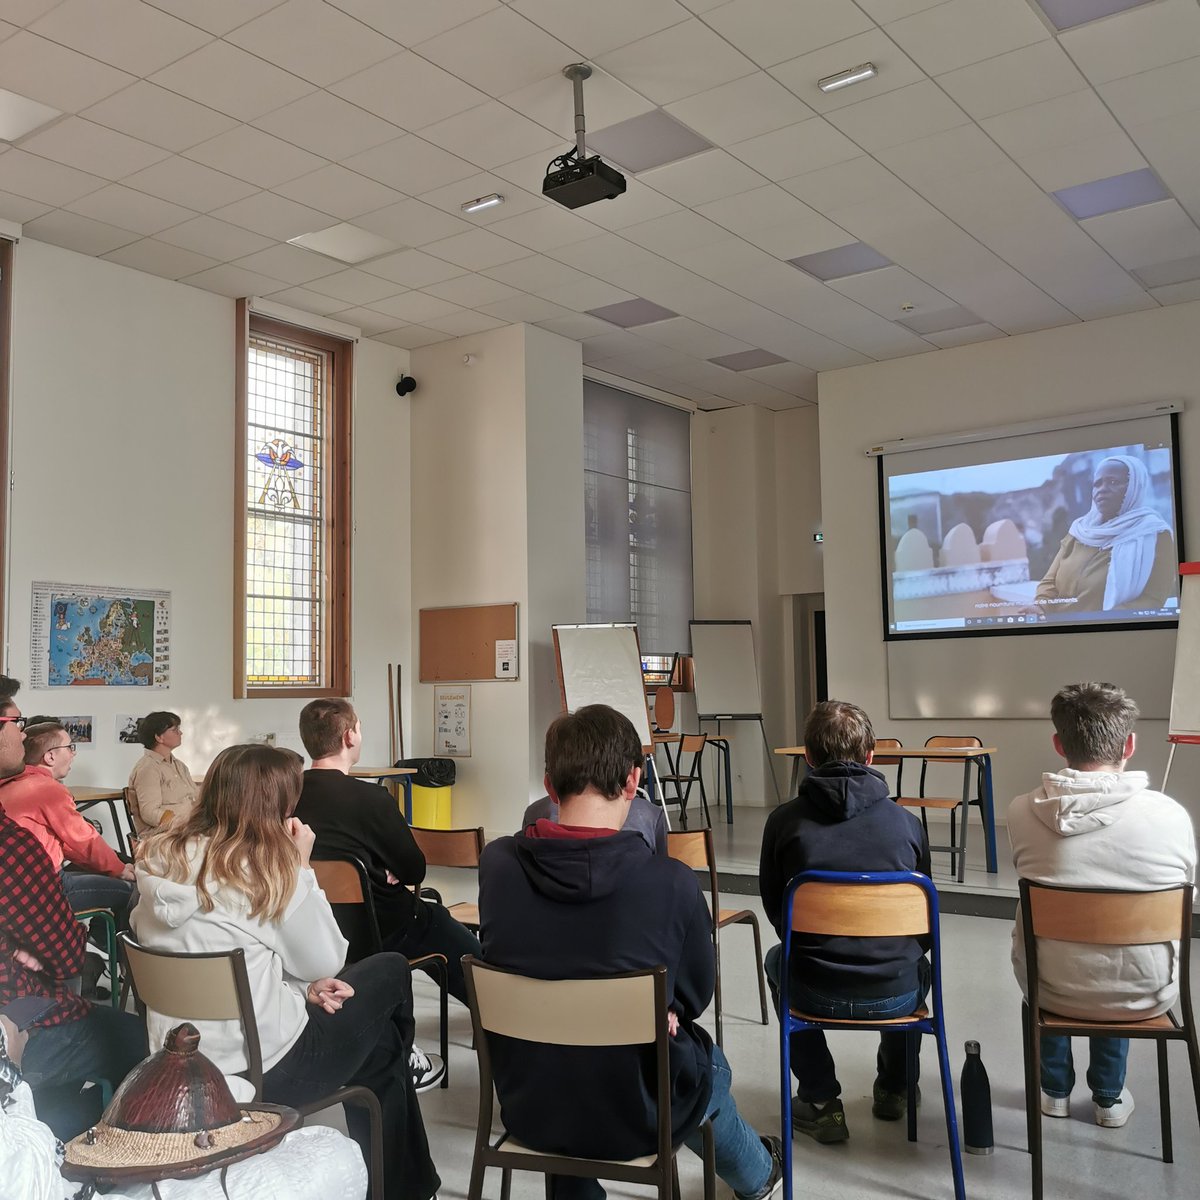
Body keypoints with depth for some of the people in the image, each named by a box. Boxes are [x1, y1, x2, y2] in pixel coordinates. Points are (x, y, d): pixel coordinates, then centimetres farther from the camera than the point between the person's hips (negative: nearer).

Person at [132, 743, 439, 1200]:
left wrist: (302, 987, 5)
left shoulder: (158, 859, 2)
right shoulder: (267, 868, -17)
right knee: (390, 972, 18)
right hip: (263, 1068, -7)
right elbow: (325, 963, -6)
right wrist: (300, 866, -4)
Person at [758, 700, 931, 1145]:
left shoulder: (784, 821, -7)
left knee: (777, 960, 34)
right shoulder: (906, 822, -4)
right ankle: (893, 1088, 46)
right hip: (896, 995, 2)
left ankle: (820, 1103, 30)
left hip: (815, 993, -1)